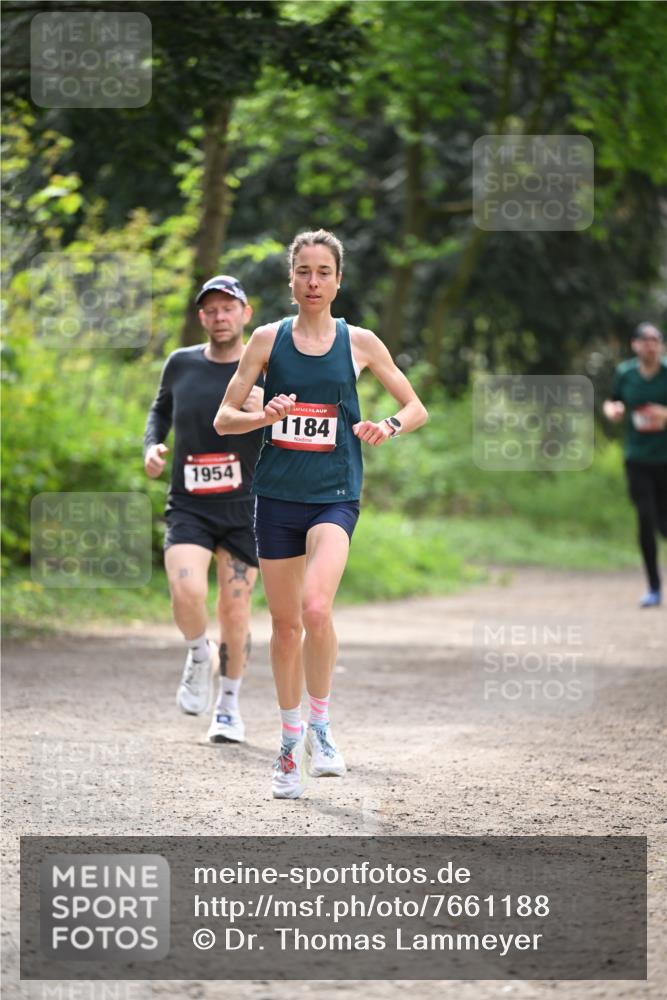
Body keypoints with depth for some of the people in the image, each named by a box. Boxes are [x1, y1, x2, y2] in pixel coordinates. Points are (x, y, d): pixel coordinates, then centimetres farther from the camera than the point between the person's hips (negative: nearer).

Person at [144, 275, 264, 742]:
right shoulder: (181, 365, 3)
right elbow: (161, 409, 22)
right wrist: (152, 446, 3)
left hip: (244, 508, 0)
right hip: (188, 506, 0)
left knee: (235, 609, 2)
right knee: (188, 592, -23)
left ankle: (229, 706, 23)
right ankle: (199, 656, 10)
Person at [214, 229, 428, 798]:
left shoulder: (359, 342, 3)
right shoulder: (269, 339, 4)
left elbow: (417, 408, 10)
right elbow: (223, 419, 4)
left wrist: (389, 426, -11)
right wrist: (265, 416, -16)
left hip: (335, 495, -2)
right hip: (277, 495, 2)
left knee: (315, 607, -24)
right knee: (285, 624, 8)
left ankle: (320, 725, -6)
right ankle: (291, 741, 25)